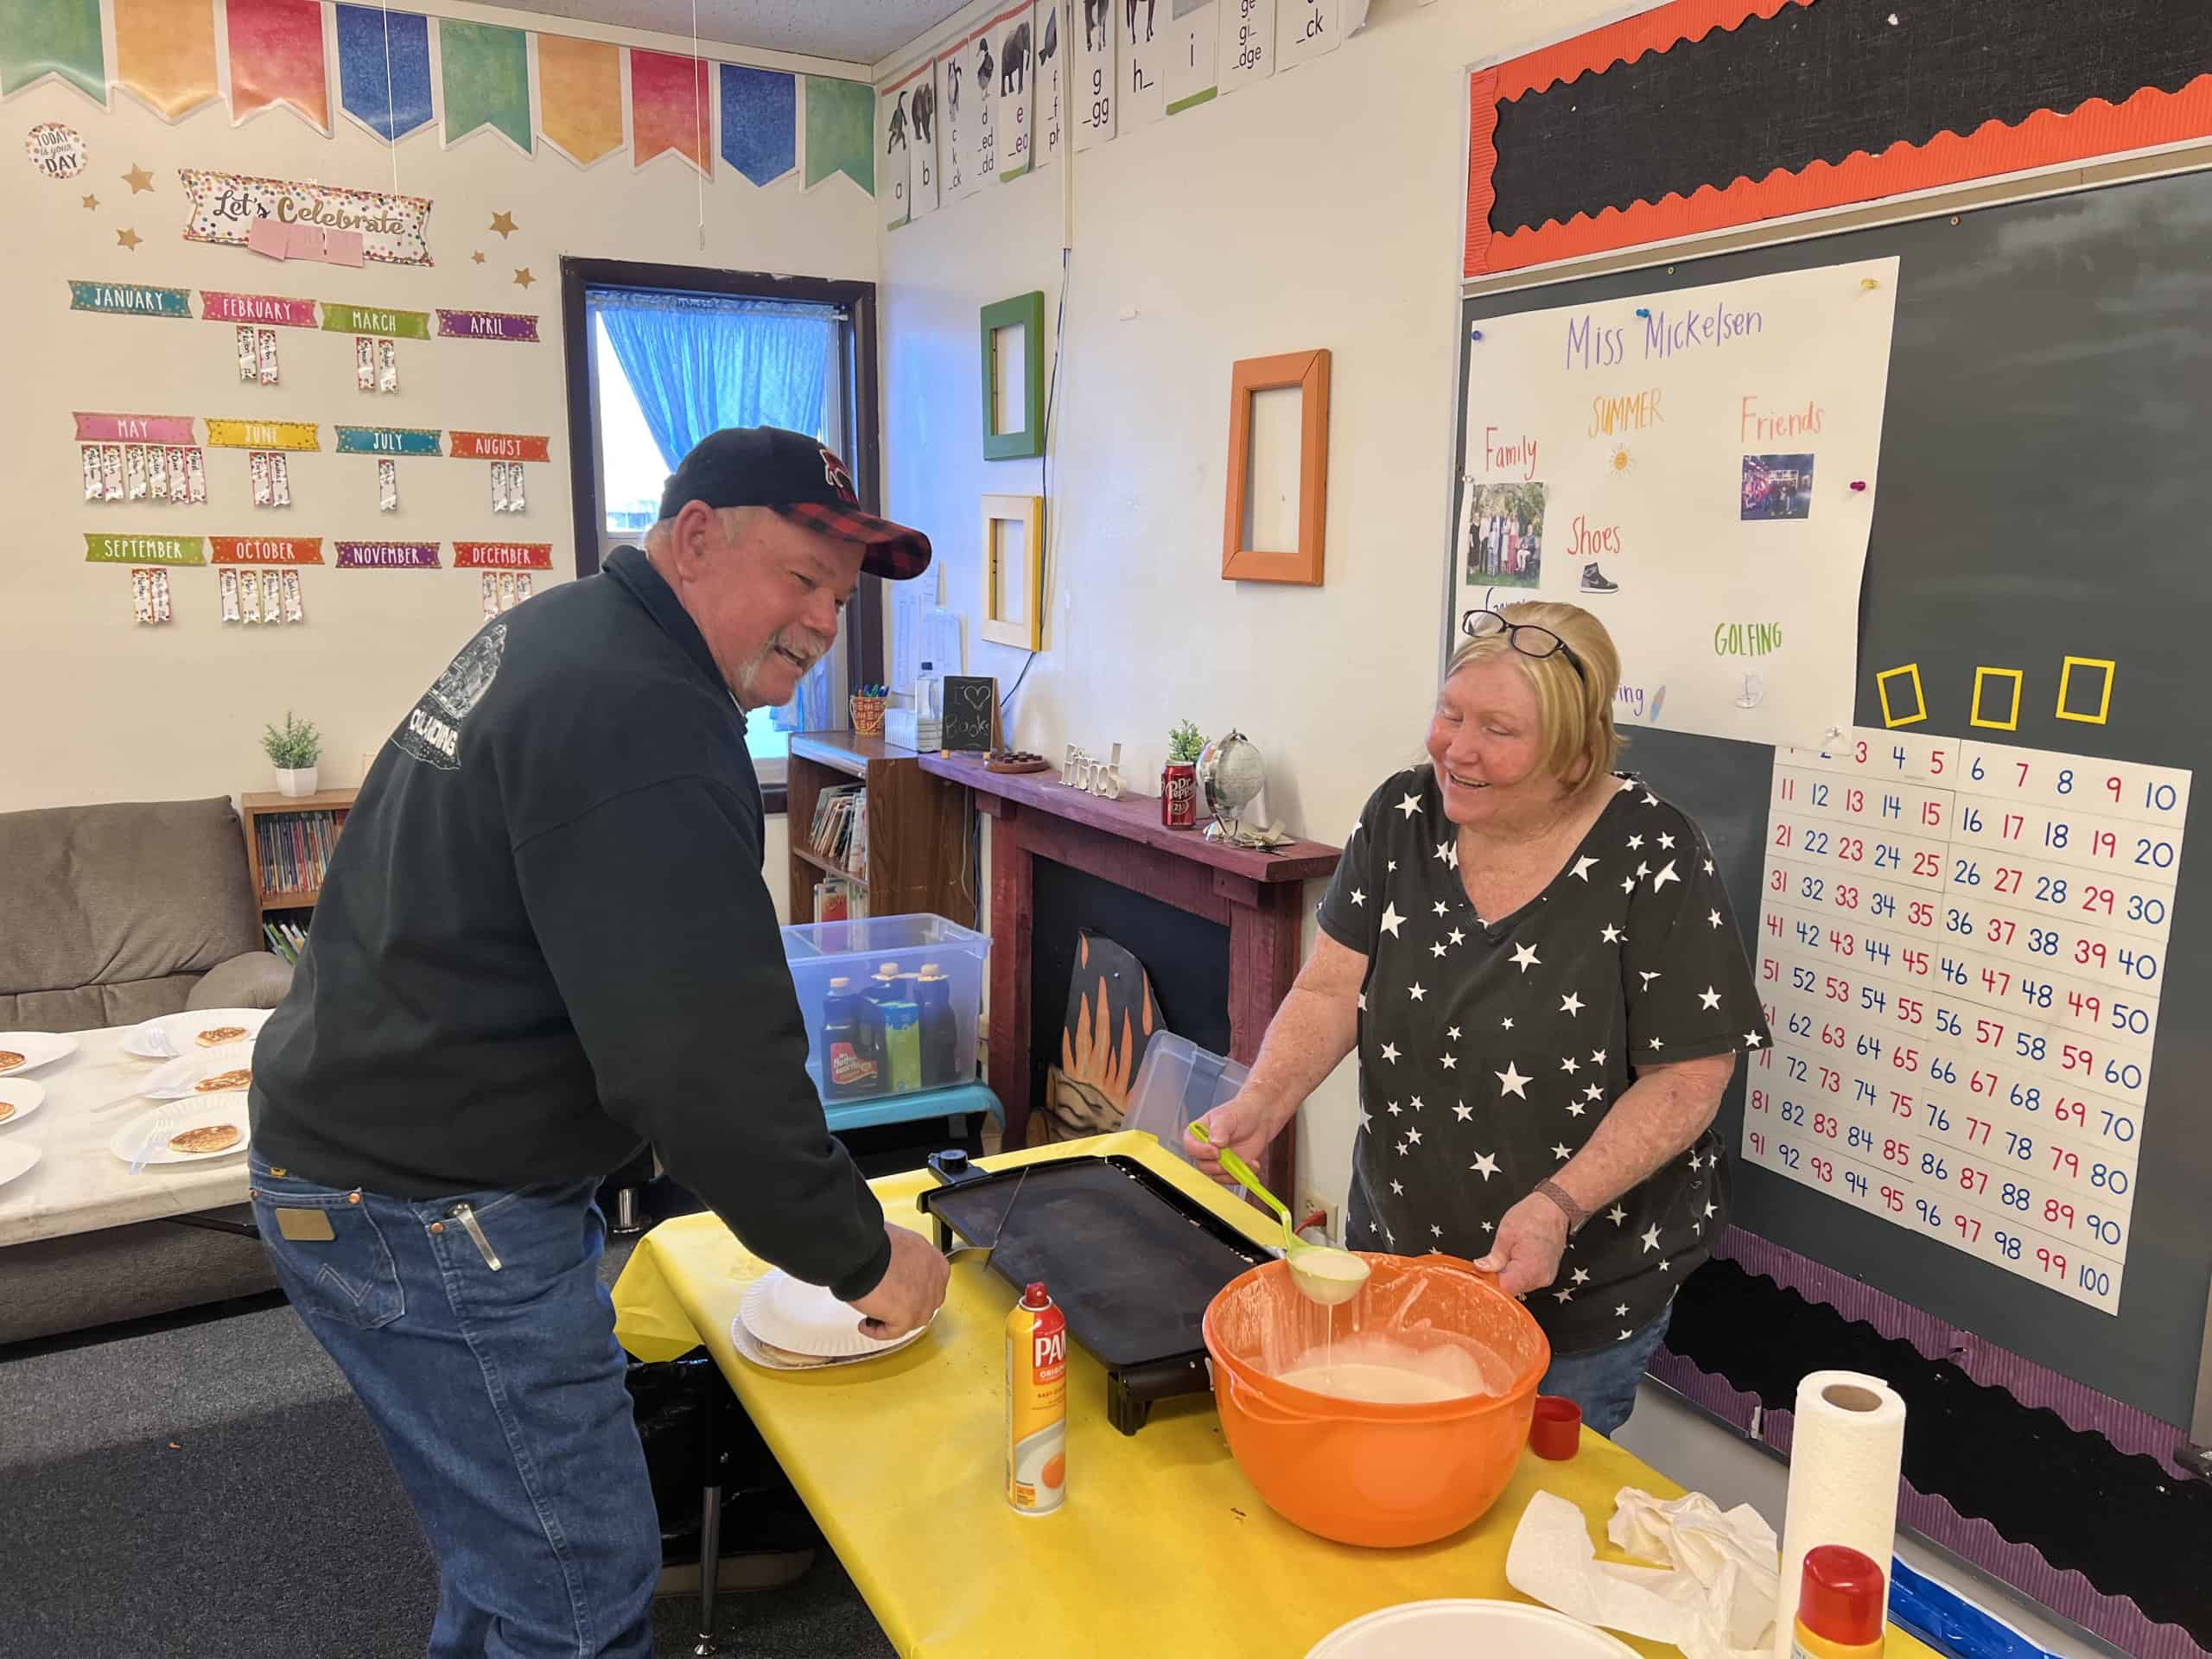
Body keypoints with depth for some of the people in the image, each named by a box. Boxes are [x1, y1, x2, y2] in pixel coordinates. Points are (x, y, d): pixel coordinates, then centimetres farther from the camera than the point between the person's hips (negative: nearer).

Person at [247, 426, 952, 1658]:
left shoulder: (558, 634, 10)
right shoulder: (643, 723, -25)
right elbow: (707, 1058, -28)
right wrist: (860, 1258, -17)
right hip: (429, 1218, -10)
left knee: (508, 1541, 23)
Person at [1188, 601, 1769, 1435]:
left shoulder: (1652, 858, -18)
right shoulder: (1403, 816, -5)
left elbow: (1687, 1078, -16)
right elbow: (1329, 992, -6)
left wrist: (1560, 1206, -27)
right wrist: (1262, 1103, -23)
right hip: (1393, 1253, 4)